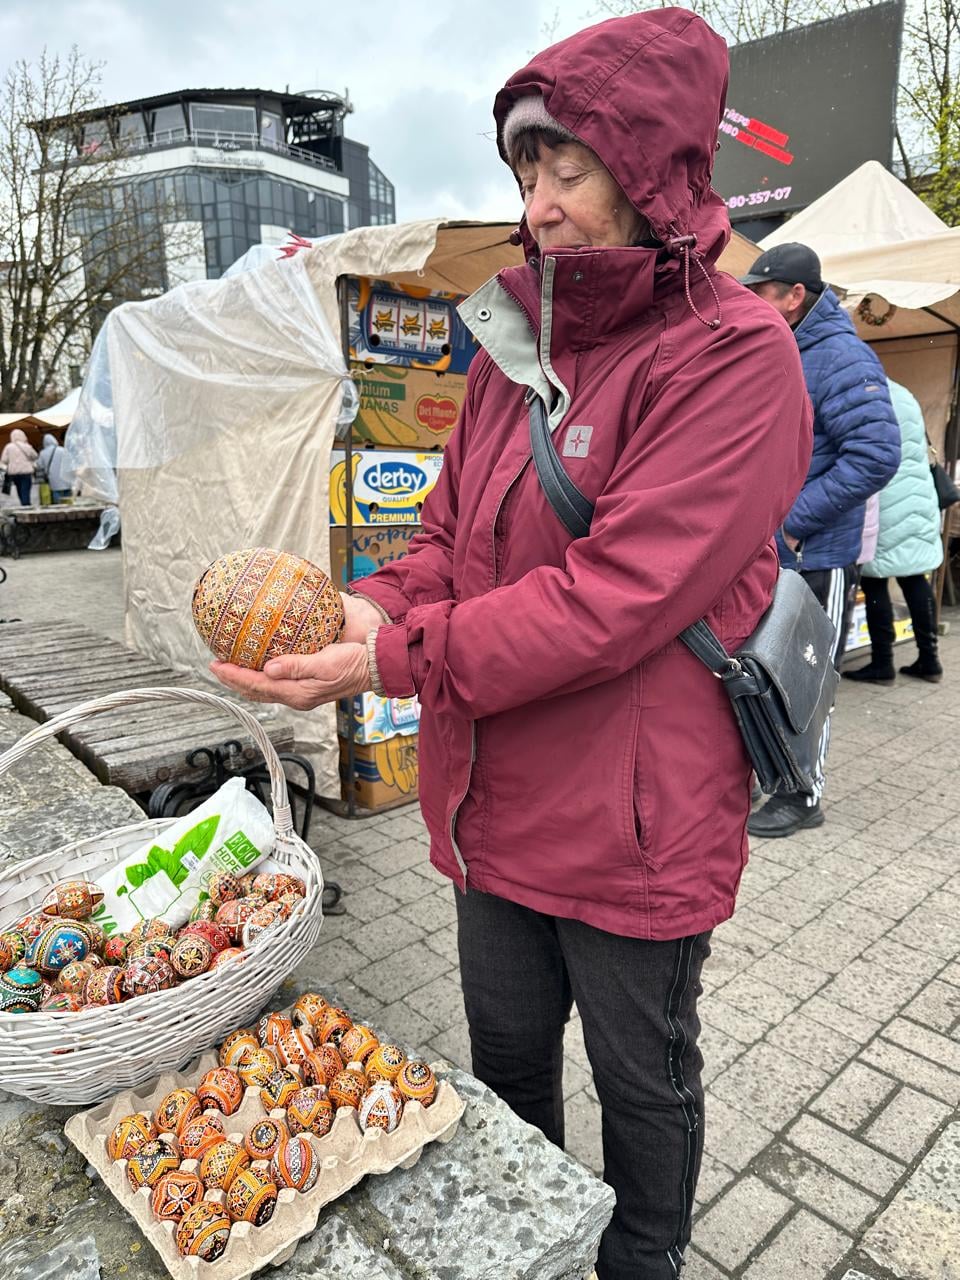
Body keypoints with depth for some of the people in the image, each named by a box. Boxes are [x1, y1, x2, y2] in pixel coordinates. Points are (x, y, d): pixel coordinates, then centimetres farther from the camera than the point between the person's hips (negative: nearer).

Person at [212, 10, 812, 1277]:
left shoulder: (735, 358, -14)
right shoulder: (515, 342, 8)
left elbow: (617, 595, -24)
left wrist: (395, 660, -24)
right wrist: (379, 605, -10)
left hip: (636, 815, -6)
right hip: (495, 793, 7)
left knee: (643, 1078, 19)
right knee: (506, 1051, 26)